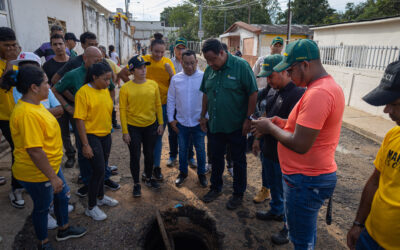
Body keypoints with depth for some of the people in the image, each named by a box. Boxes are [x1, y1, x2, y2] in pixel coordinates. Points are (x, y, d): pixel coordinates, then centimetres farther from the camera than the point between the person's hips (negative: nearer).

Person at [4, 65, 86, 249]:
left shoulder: (34, 104, 1)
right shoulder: (27, 114, -31)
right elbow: (35, 151, -32)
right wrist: (53, 177, -25)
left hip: (51, 166, 9)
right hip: (37, 173, -9)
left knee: (62, 196, 24)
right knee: (42, 207, 13)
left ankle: (64, 229, 47)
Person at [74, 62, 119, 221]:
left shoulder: (105, 90, 5)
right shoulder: (83, 92, -17)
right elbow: (80, 120, -18)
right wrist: (85, 145, -19)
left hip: (106, 135, 7)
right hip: (91, 136, -7)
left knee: (102, 168, 18)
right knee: (98, 170, -4)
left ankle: (100, 197, 38)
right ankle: (91, 207, 14)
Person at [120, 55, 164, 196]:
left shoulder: (153, 84, -3)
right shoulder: (126, 88, -11)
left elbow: (158, 105, 4)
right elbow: (122, 110, -8)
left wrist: (161, 123, 4)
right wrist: (125, 131, -9)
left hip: (151, 125, 3)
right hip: (133, 127, -2)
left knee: (149, 154, 16)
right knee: (135, 156, 8)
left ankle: (149, 178, 38)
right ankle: (136, 184, 27)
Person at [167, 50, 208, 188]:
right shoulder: (175, 79, -1)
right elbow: (170, 100, 5)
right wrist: (171, 118, 3)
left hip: (199, 122, -2)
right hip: (181, 122, 2)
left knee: (200, 149, 13)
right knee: (183, 149, 16)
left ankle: (201, 173, 32)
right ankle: (183, 172, 36)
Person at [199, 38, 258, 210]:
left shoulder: (241, 66, -14)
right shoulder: (209, 70, 3)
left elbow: (253, 93, -14)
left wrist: (248, 119, -15)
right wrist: (203, 116, 13)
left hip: (236, 125, -5)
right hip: (215, 124, 5)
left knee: (238, 161, 10)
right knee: (216, 158, 17)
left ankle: (238, 194, 28)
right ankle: (216, 188, 37)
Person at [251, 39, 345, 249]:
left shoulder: (318, 93, -26)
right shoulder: (330, 86, 9)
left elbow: (300, 145, -28)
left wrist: (270, 127, -13)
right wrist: (280, 122, 5)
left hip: (306, 181, -10)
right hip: (309, 176, 10)